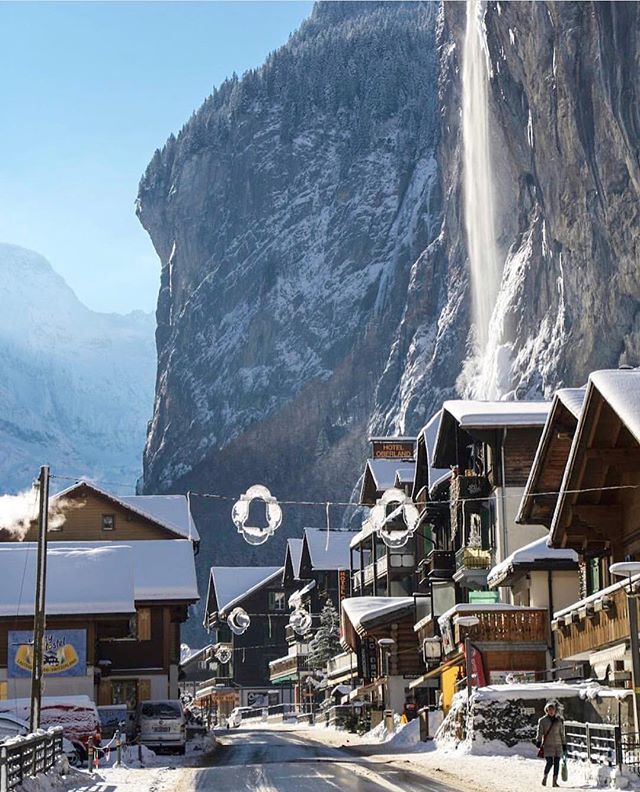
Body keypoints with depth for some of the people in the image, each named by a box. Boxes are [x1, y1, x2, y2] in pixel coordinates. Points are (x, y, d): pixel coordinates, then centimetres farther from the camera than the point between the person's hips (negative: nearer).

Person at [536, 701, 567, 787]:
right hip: (547, 745, -3)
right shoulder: (542, 720, 3)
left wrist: (564, 744, 11)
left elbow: (562, 734, 12)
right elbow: (540, 732, 1)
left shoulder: (559, 720, 9)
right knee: (549, 762, -14)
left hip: (558, 745, 3)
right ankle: (545, 776, 11)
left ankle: (555, 781, 5)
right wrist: (538, 741, -11)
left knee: (556, 763, -1)